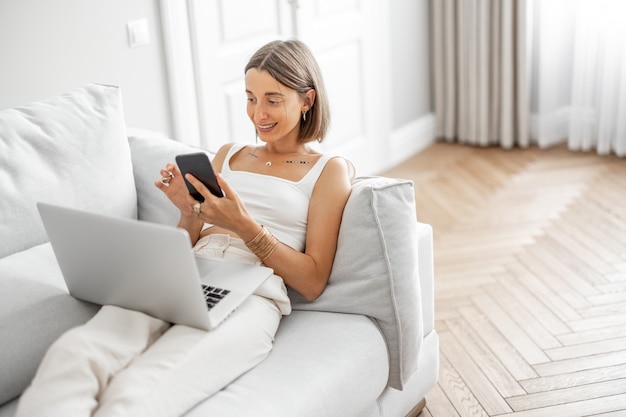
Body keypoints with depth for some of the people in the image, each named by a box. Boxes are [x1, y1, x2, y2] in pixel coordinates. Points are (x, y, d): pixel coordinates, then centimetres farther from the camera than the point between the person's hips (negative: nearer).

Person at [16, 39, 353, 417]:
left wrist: (244, 225, -9)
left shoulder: (329, 170, 13)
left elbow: (313, 282, 3)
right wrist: (190, 211, 4)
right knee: (70, 355, -31)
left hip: (251, 292, -4)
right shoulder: (229, 155, 28)